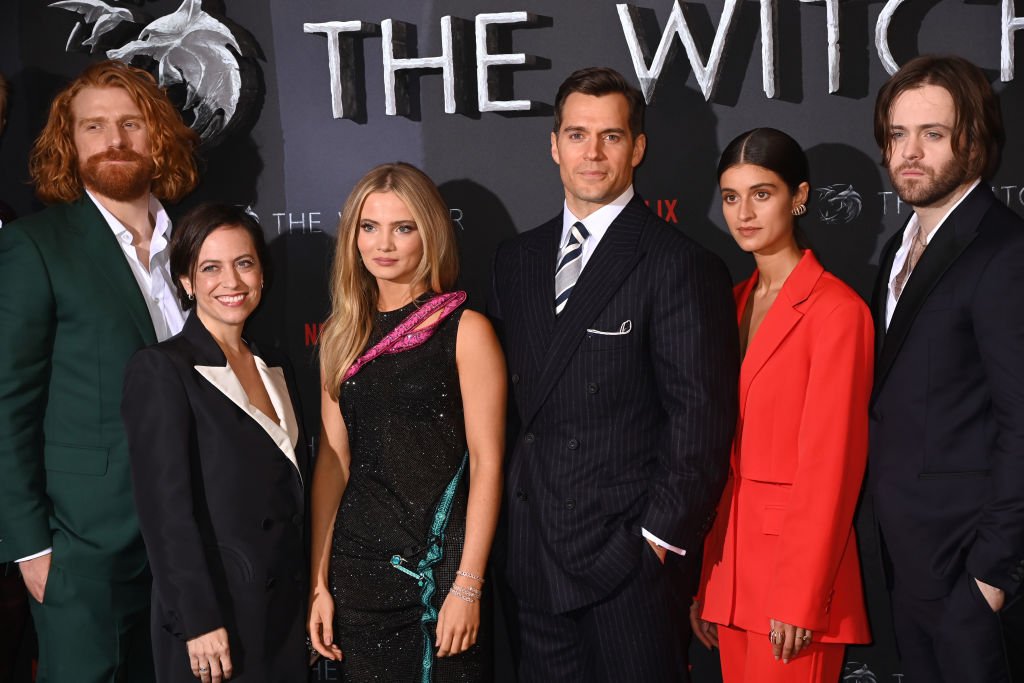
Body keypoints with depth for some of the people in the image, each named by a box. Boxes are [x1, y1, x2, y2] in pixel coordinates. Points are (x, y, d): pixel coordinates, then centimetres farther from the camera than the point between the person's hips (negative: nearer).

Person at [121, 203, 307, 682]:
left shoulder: (274, 370, 11)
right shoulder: (160, 369, -10)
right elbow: (165, 503, -15)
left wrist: (309, 598, 10)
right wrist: (199, 621, -18)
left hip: (286, 607, 6)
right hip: (214, 611, -6)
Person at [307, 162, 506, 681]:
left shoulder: (466, 330, -6)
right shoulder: (341, 336, 7)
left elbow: (486, 461, -9)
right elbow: (332, 461, 6)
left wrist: (467, 587, -13)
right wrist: (320, 583, 3)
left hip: (442, 565, -3)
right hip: (357, 567, 4)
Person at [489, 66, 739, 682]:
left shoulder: (681, 266, -10)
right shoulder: (517, 260, 10)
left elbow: (700, 418, -12)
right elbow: (510, 391, 13)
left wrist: (662, 535, -13)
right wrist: (517, 510, 7)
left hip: (631, 555, -5)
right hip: (537, 557, 6)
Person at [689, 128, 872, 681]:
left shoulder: (836, 309, -12)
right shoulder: (734, 304, 11)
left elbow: (830, 465, -14)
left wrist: (801, 600, -14)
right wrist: (705, 582, 9)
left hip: (796, 560, -6)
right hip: (732, 563, 7)